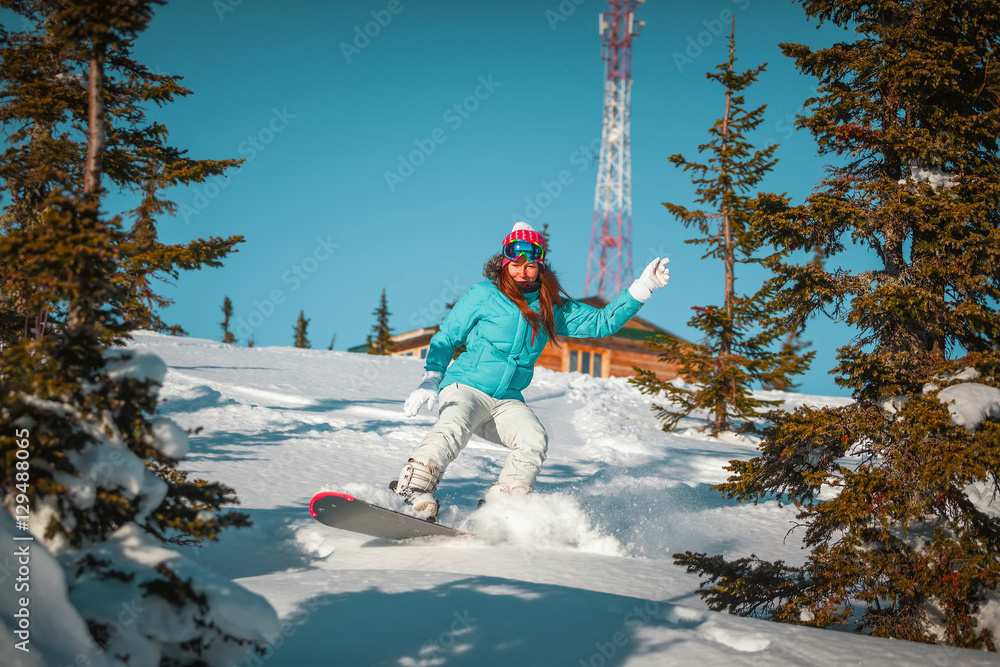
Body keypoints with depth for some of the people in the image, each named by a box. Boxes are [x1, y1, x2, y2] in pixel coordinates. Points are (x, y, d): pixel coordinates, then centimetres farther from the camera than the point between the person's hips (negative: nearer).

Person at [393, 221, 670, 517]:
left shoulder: (553, 309, 11)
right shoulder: (483, 295, 0)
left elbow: (602, 321, 10)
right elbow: (445, 340, 4)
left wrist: (643, 287, 2)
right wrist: (429, 382, -7)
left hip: (508, 402, 4)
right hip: (465, 387, -4)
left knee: (534, 440, -23)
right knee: (455, 427, -35)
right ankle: (413, 487, -40)